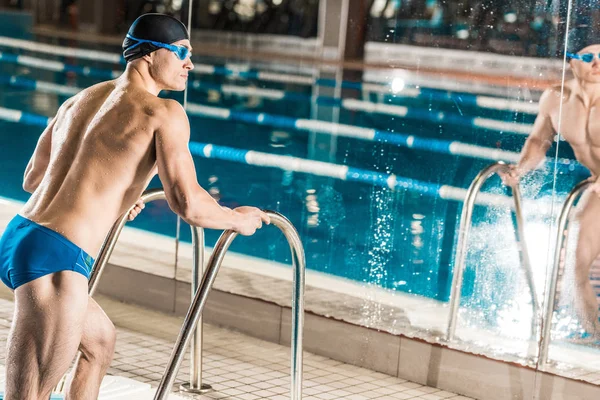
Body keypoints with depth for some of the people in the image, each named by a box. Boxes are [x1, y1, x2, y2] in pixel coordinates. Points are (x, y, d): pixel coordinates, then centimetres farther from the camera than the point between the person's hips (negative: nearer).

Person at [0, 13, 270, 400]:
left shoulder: (79, 101, 19)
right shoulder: (163, 112, -5)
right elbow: (187, 203, -13)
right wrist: (238, 219, 8)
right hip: (56, 258, -9)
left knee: (101, 339, 30)